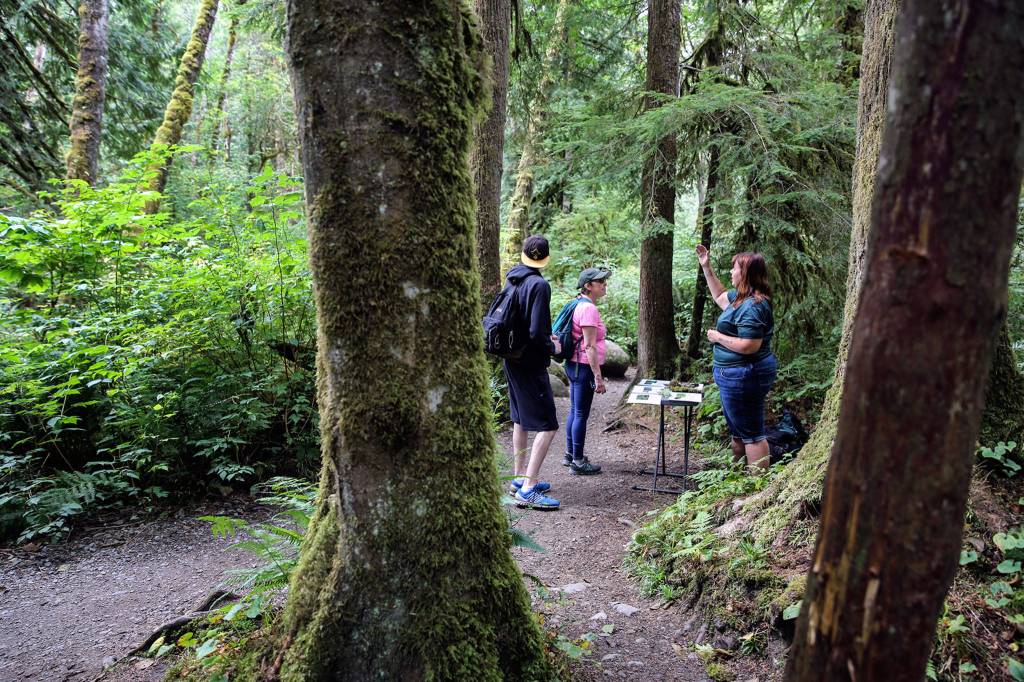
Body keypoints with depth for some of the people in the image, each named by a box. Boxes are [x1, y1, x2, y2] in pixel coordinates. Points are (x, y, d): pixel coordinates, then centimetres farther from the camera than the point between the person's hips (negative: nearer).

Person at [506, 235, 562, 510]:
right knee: (547, 425, -5)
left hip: (512, 360, 9)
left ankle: (520, 478, 28)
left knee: (521, 420, 19)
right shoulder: (539, 285, -19)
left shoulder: (512, 280, 6)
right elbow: (537, 332, -25)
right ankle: (528, 489, -8)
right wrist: (552, 346, -6)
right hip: (531, 363, -9)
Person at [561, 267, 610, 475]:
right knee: (581, 414, -1)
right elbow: (590, 346, -21)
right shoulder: (589, 308, -18)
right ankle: (578, 462, 7)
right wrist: (598, 377, -19)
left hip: (574, 365, 10)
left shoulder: (580, 304, 12)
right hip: (584, 367, -10)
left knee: (574, 411, 17)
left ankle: (570, 454, 28)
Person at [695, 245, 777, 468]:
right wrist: (706, 267, 22)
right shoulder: (742, 297, 8)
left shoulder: (752, 306, -24)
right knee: (738, 431, 22)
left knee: (751, 433, -3)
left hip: (743, 375, -11)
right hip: (739, 374, 11)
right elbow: (719, 296, 27)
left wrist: (718, 337, -17)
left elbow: (749, 346, -29)